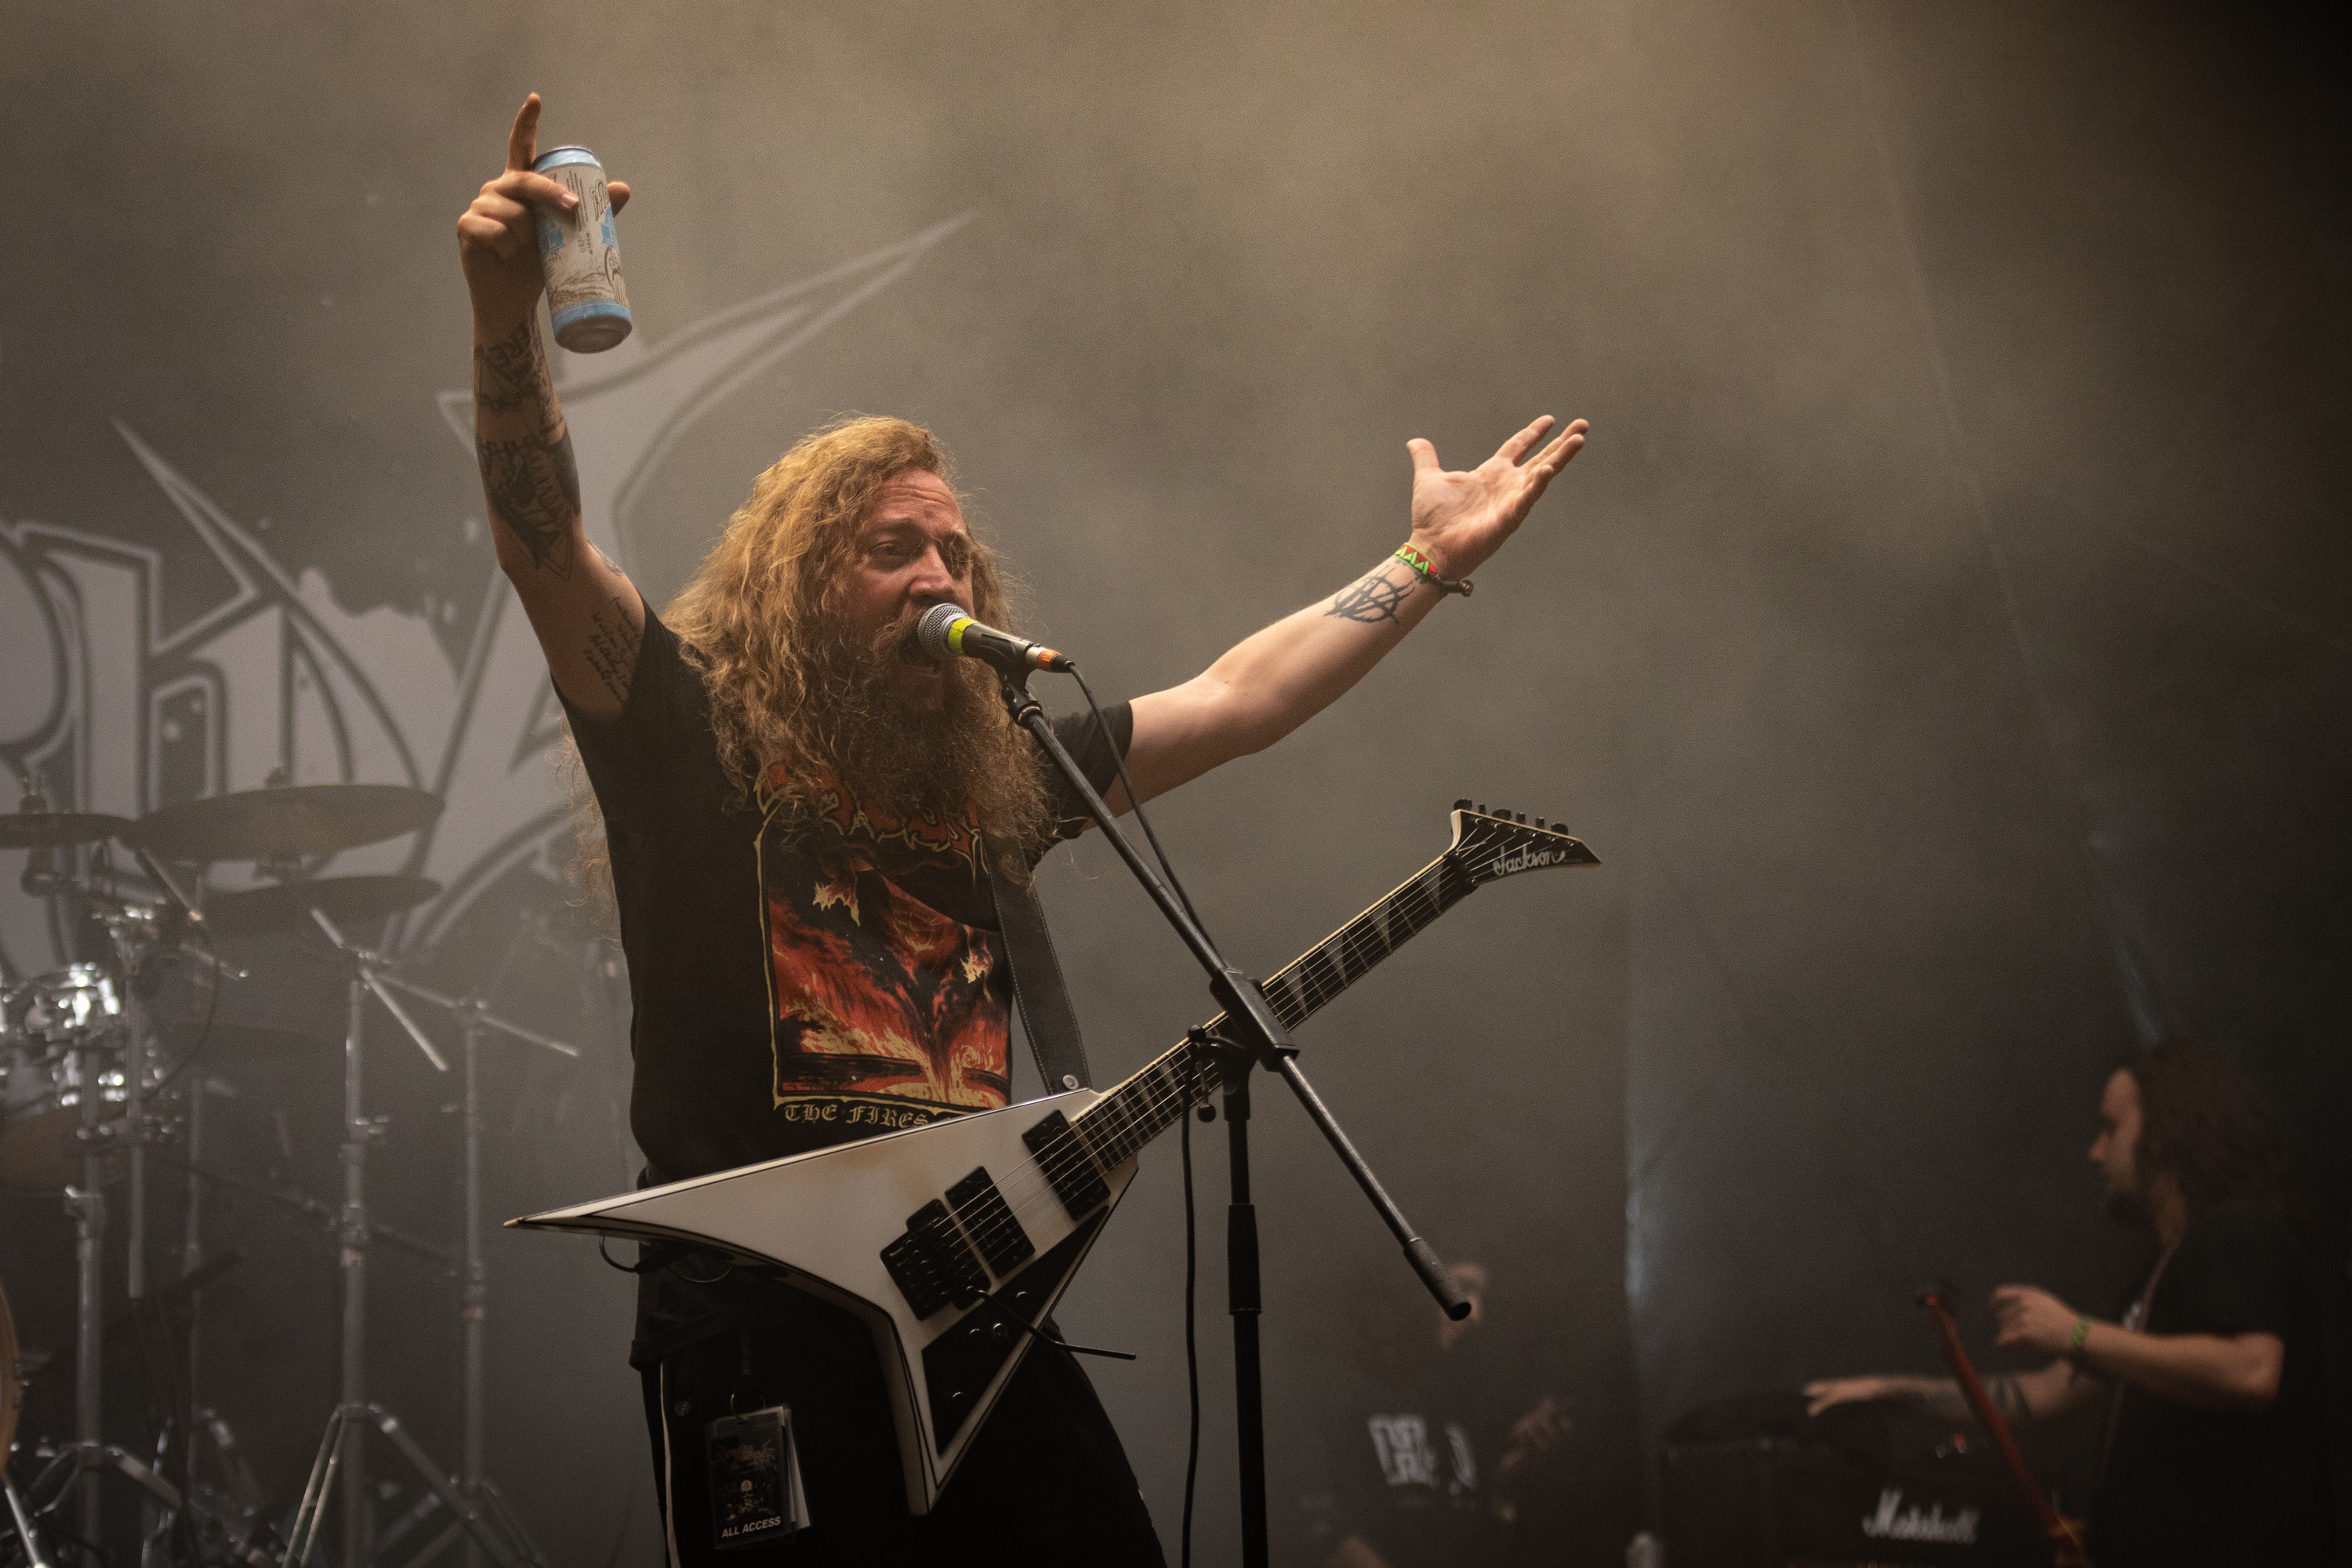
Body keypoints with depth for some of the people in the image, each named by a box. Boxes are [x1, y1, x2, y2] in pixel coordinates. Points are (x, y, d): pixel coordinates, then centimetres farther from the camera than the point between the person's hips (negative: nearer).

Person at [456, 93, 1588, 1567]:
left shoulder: (1002, 778, 17)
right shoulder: (698, 741, 2)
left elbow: (1230, 702, 24)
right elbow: (543, 542, -11)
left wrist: (1433, 562, 24)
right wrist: (508, 314, -27)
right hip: (759, 1329, -5)